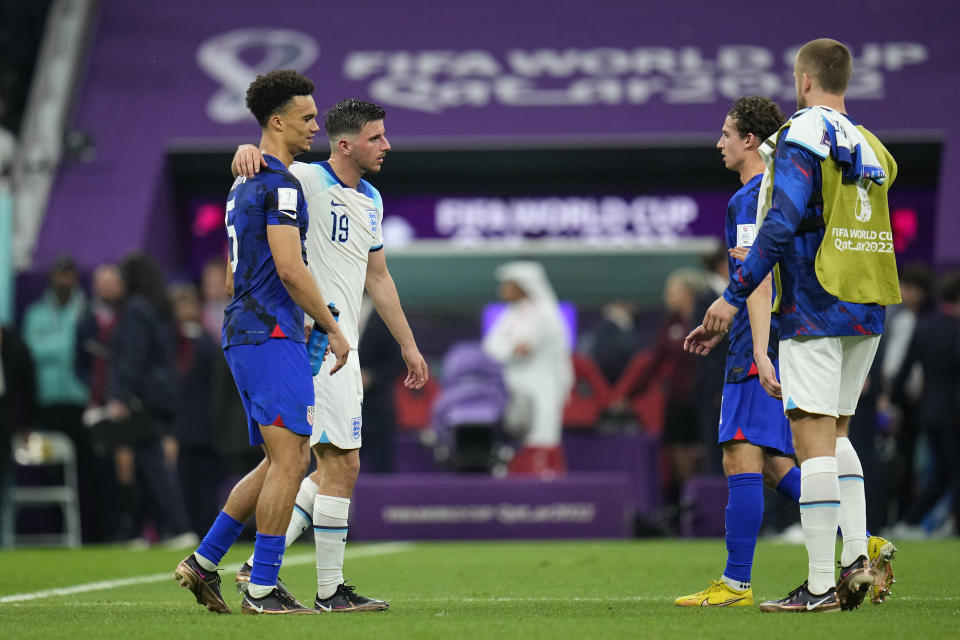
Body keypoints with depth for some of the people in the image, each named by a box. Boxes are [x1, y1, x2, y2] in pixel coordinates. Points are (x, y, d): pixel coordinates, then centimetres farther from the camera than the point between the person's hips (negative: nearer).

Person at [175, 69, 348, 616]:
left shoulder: (245, 185, 20)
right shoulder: (280, 185, -12)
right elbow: (290, 269, -19)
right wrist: (334, 330, -10)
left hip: (244, 334, 10)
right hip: (273, 333, -10)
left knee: (280, 462, 13)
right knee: (289, 459, -9)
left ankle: (204, 561, 11)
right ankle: (263, 588, -9)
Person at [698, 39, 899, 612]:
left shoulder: (802, 136, -8)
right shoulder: (870, 147, 15)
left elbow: (782, 224, -18)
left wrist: (734, 297, -16)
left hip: (815, 308, -8)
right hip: (866, 315, 8)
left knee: (814, 440, -8)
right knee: (835, 435, 18)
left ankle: (821, 585, -10)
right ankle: (858, 555, 3)